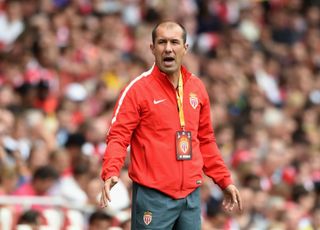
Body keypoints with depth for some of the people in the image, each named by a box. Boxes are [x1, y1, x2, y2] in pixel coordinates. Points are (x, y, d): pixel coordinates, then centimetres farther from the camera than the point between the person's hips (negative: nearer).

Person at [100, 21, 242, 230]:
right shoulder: (138, 88, -5)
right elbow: (118, 136, -10)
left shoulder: (197, 87, 12)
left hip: (191, 195, 5)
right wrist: (110, 173, -26)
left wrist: (225, 180, 18)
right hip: (153, 195, -5)